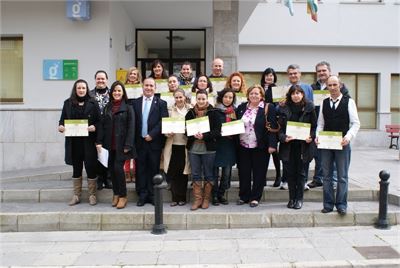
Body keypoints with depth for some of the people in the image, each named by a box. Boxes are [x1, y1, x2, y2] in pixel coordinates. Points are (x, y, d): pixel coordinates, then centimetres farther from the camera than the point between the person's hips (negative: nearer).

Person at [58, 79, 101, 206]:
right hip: (74, 142, 2)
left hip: (89, 141, -2)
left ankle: (92, 195, 14)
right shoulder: (68, 103, 8)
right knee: (76, 168, 11)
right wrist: (61, 126, -11)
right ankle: (76, 195, 21)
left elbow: (99, 121, 0)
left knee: (90, 167, 0)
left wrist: (94, 127, -19)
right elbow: (63, 119, 10)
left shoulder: (93, 103, 2)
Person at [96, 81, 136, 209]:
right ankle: (116, 194, 20)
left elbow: (131, 127, -7)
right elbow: (102, 125, 8)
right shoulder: (107, 107, 12)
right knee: (112, 168, 6)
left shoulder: (128, 108, -1)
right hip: (109, 144, 4)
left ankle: (123, 196, 3)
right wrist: (99, 142, -2)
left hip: (121, 144, -4)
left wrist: (128, 145, -14)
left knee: (118, 167, -10)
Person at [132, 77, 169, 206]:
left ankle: (152, 195, 14)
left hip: (154, 141, -2)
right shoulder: (135, 103, 8)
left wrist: (151, 134, -14)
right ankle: (142, 195, 14)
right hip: (139, 141, 2)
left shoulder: (161, 103, 2)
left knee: (154, 169, 5)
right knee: (141, 169, 5)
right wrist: (134, 139, -3)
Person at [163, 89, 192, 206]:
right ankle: (176, 197, 12)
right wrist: (168, 133, -12)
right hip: (172, 144, 1)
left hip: (185, 145, -1)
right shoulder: (170, 110, 7)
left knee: (183, 172, 6)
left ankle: (182, 197, 18)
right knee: (172, 172, -1)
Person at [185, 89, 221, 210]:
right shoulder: (190, 113, 6)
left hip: (208, 149, -2)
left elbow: (217, 131, -7)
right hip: (193, 148, 3)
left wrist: (204, 136, -20)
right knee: (195, 175, 6)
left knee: (208, 175, 7)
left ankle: (206, 199, 19)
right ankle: (197, 199, 15)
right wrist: (193, 135, -14)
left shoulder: (213, 113, -3)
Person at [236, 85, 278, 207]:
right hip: (243, 146, 4)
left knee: (258, 173, 5)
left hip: (260, 147, -3)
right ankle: (243, 196, 22)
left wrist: (272, 145, -15)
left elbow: (272, 127, -8)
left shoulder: (268, 108, -4)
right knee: (244, 172, 9)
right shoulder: (241, 107, 9)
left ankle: (255, 197, 17)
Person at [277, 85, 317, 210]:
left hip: (303, 145, -1)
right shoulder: (284, 108, 4)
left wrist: (311, 137, -13)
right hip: (288, 145, 1)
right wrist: (283, 137, -14)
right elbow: (280, 127, 3)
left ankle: (299, 198, 14)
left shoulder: (309, 108, 1)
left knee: (300, 172, 4)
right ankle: (292, 198, 17)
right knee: (290, 172, 6)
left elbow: (314, 126, 4)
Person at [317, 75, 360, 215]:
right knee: (327, 175, 7)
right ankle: (328, 204, 16)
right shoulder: (324, 103, 8)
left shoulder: (349, 102, -1)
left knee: (342, 176, 4)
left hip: (342, 143, -3)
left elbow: (356, 123, -3)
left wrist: (348, 136, -17)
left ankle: (341, 205, 13)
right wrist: (317, 135, -6)